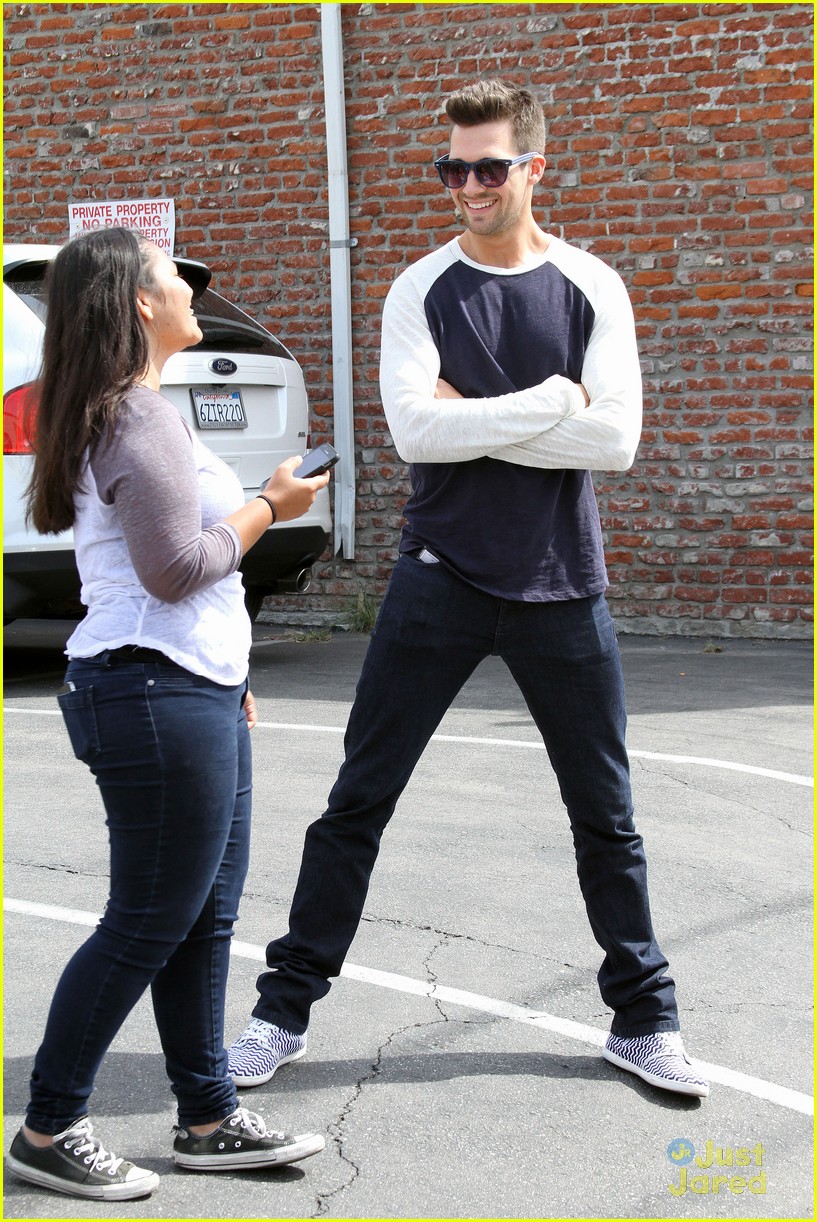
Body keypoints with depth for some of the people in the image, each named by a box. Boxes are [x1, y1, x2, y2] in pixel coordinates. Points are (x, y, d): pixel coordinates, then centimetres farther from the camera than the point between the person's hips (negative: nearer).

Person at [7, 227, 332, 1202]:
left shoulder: (124, 415, 19)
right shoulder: (142, 421, -15)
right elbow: (176, 566, -20)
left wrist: (223, 673, 26)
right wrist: (271, 507, -7)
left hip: (189, 691, 11)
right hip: (155, 694, -11)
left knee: (206, 915, 13)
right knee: (148, 925, -3)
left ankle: (209, 1120, 22)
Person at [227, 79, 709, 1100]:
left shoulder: (591, 288, 1)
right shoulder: (420, 290, 0)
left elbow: (615, 441, -11)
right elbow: (413, 430, -15)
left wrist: (472, 420, -13)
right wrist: (553, 400, -15)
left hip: (561, 589, 1)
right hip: (441, 582, 0)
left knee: (606, 817, 10)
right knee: (357, 804, 3)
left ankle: (643, 1022, 25)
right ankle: (284, 1011, 16)